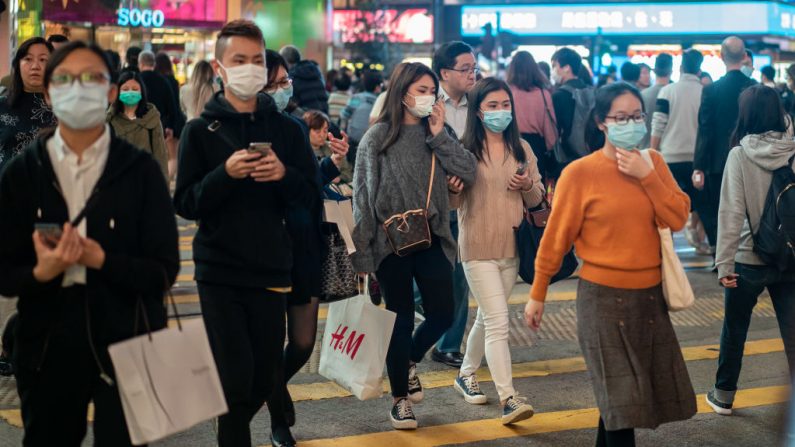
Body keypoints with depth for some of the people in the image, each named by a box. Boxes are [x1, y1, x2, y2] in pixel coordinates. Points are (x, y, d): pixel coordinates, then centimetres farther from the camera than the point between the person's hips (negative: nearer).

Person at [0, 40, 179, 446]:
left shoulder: (140, 170, -4)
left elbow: (164, 271, -7)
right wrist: (42, 272, -20)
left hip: (127, 343, -2)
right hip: (46, 344, 2)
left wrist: (100, 259, -22)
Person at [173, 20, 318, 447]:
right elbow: (185, 204, -4)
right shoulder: (200, 131, 1)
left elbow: (311, 196, 5)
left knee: (265, 378, 9)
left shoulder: (286, 128, 7)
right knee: (235, 379, -10)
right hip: (219, 272, -2)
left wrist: (284, 174, -15)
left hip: (271, 269, 3)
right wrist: (225, 174, -20)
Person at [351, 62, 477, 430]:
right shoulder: (378, 137, -6)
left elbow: (469, 173, -4)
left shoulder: (436, 134, 7)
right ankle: (400, 398, 22)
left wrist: (440, 136, -10)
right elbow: (363, 195, -7)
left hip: (431, 237, 4)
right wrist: (363, 252, -9)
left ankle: (409, 362, 35)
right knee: (402, 320, 4)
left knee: (443, 313, 4)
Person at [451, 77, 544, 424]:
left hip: (512, 247, 5)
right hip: (479, 248, -5)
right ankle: (508, 399, -10)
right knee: (499, 322, -10)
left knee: (487, 317, 18)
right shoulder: (465, 149, -6)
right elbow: (454, 200, -8)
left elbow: (536, 200, 11)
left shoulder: (521, 148, 7)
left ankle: (466, 374, 37)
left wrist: (528, 185, -10)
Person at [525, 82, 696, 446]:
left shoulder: (652, 162, 4)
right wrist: (537, 295, -2)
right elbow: (556, 238, -6)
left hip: (649, 293, 5)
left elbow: (678, 219, -4)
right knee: (619, 399, -2)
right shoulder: (579, 173, -11)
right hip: (604, 296, -5)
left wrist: (647, 176, -15)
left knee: (619, 400, 13)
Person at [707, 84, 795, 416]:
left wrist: (724, 262, -12)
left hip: (750, 260, -2)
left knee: (734, 329, 17)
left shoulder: (740, 155, -12)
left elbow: (732, 212, -16)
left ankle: (724, 395, 31)